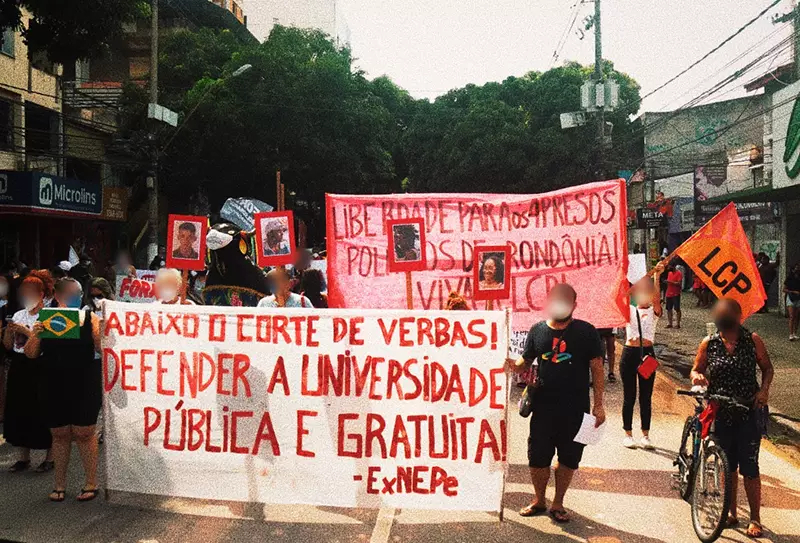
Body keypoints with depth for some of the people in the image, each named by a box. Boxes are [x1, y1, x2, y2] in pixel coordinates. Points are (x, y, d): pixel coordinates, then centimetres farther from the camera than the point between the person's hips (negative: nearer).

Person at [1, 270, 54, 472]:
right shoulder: (18, 315, 11)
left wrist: (26, 331, -18)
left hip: (40, 369, -6)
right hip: (19, 367, 6)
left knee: (42, 412, -2)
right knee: (19, 410, 9)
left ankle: (50, 457, 11)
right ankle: (24, 457, 21)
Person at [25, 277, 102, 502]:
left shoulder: (90, 318, -3)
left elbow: (102, 349, -8)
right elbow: (30, 354, 2)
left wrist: (99, 331, -25)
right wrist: (35, 335, -16)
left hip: (85, 387, -2)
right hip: (56, 388, 2)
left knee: (84, 433, 3)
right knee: (59, 434, 11)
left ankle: (91, 483, 15)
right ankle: (59, 485, 24)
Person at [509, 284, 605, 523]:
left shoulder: (586, 331, -4)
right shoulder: (537, 330, 2)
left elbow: (597, 368, -3)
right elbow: (524, 363, 9)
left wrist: (598, 405, -7)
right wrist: (511, 364, -15)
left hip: (576, 409, -2)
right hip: (543, 406, 2)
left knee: (568, 458, 9)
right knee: (538, 457, 8)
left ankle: (558, 503, 28)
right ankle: (539, 501, 30)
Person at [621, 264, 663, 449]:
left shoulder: (654, 311, 6)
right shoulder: (628, 310, 8)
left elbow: (656, 298, -12)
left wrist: (656, 277, -23)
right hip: (630, 353, 0)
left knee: (645, 396, 6)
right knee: (629, 396, 5)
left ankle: (645, 435, 15)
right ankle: (628, 434, 15)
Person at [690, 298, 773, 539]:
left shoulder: (753, 340, -4)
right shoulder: (709, 345, -2)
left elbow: (767, 368, 5)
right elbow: (696, 369, 7)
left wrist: (764, 389, -12)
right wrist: (697, 377, -16)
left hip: (749, 413, -1)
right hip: (720, 414, 2)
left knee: (749, 467, 1)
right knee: (727, 466, 12)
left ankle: (755, 519, 16)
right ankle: (731, 513, 28)